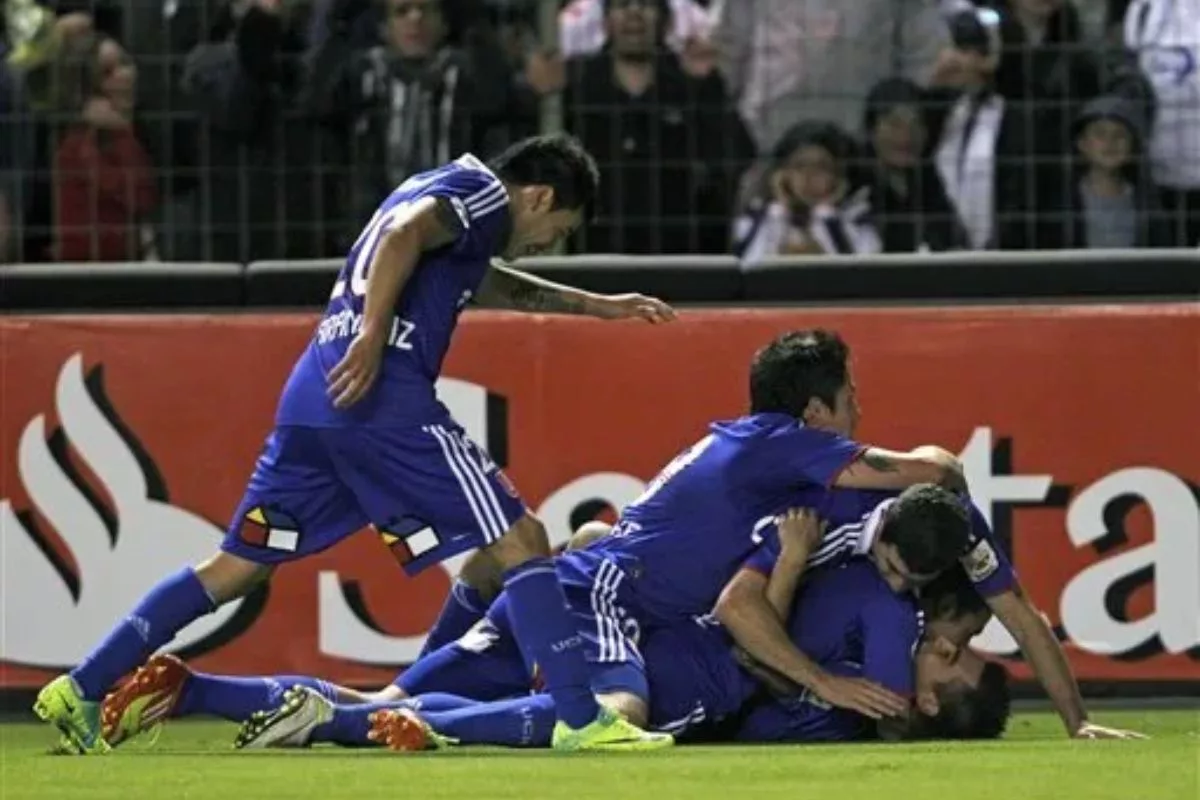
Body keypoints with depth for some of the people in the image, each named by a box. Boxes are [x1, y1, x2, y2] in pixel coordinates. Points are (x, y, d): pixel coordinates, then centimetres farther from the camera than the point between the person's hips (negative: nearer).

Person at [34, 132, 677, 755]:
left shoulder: (444, 190, 31)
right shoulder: (480, 189, 3)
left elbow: (489, 283, 50)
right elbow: (402, 234, -17)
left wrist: (595, 306, 55)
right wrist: (373, 336, -25)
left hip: (312, 398, 9)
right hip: (382, 396, -9)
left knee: (239, 565, 12)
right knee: (520, 541, -4)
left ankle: (82, 690, 7)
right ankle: (581, 721, -9)